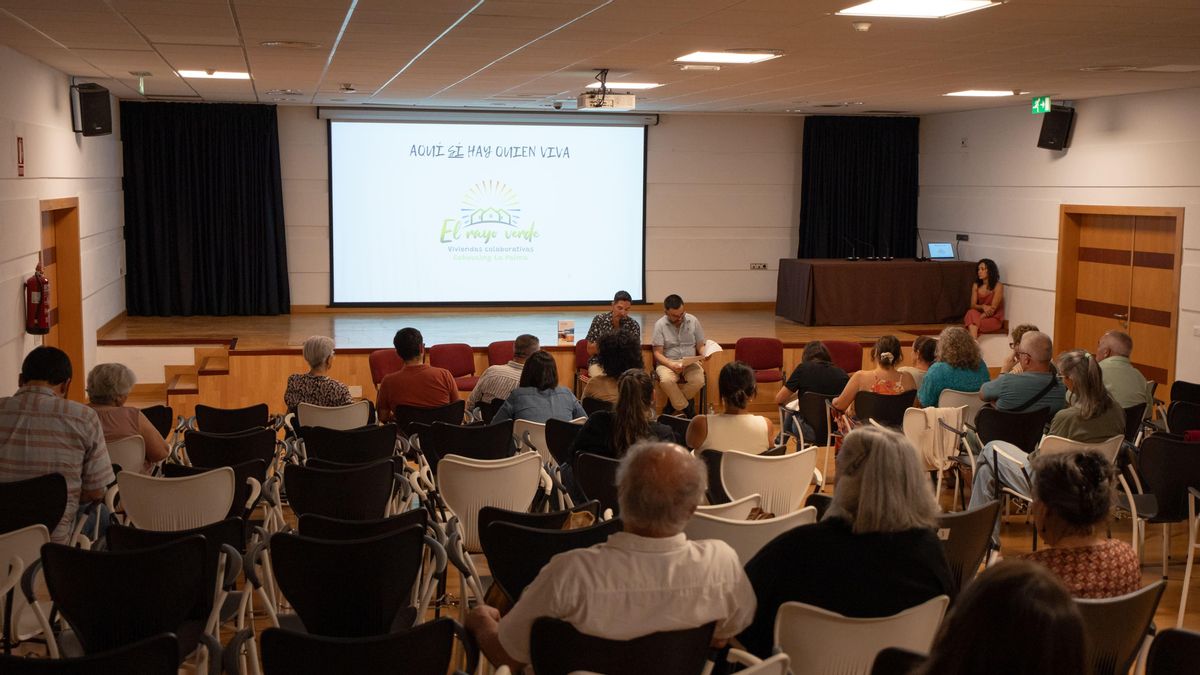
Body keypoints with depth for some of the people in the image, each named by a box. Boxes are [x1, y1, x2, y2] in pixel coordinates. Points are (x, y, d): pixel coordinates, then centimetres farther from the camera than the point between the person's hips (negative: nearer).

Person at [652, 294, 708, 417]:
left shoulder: (693, 321, 3)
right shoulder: (660, 325, -4)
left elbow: (700, 346, 9)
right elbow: (658, 353, -6)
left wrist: (705, 354, -15)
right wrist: (671, 365, -24)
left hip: (690, 362, 2)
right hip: (668, 362, -2)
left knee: (699, 380, -31)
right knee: (666, 380, -36)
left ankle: (673, 405, -8)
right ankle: (686, 409, -14)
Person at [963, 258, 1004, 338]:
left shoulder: (998, 286, -9)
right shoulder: (976, 286, 7)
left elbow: (992, 309, -14)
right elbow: (973, 305, 2)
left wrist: (976, 319, -22)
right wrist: (983, 307, -21)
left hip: (994, 319, -4)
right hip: (981, 315, 4)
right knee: (971, 312, -32)